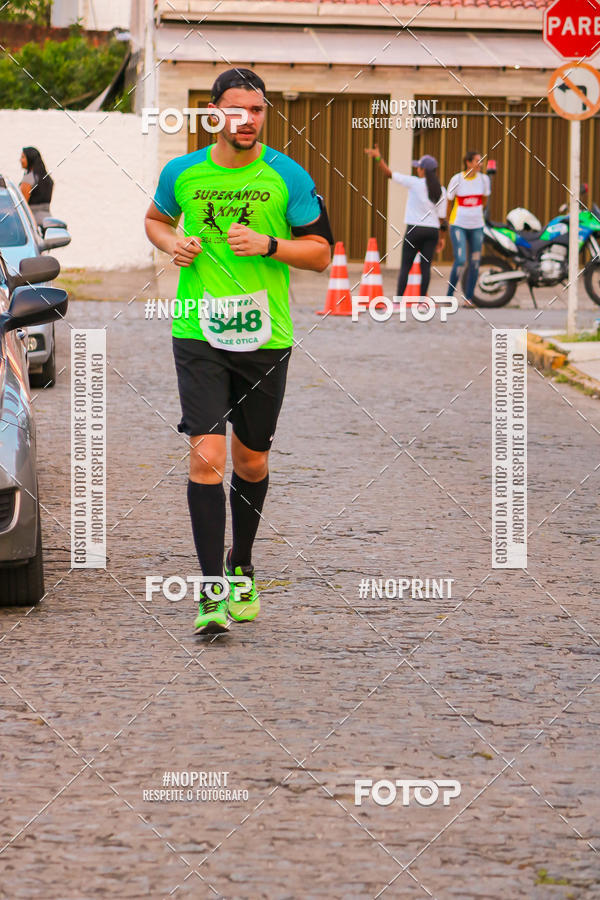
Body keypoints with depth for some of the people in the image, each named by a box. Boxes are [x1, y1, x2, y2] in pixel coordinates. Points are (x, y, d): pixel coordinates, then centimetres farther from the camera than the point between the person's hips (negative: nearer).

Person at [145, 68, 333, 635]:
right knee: (206, 455, -13)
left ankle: (242, 566, 35)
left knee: (251, 462, 11)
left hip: (265, 339, 1)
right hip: (198, 335, 0)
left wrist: (267, 244, -15)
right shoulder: (181, 173, 3)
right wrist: (172, 243, 0)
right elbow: (155, 220, 22)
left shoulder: (288, 177, -1)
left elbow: (321, 252, 2)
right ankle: (212, 592, -12)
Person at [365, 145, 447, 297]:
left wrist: (378, 158, 1)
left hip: (415, 229, -3)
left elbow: (389, 174, -6)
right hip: (432, 230, 4)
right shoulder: (441, 191, 5)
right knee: (425, 266, 4)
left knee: (405, 266, 1)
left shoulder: (415, 183, -7)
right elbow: (441, 217, 7)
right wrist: (439, 237, 16)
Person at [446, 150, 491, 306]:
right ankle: (449, 295, -1)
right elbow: (449, 201, 5)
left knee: (474, 264, 4)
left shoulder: (484, 179, -1)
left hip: (476, 226, 4)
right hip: (458, 226, -4)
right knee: (461, 261, -16)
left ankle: (468, 298, 15)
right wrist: (448, 220, 15)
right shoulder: (456, 179, -10)